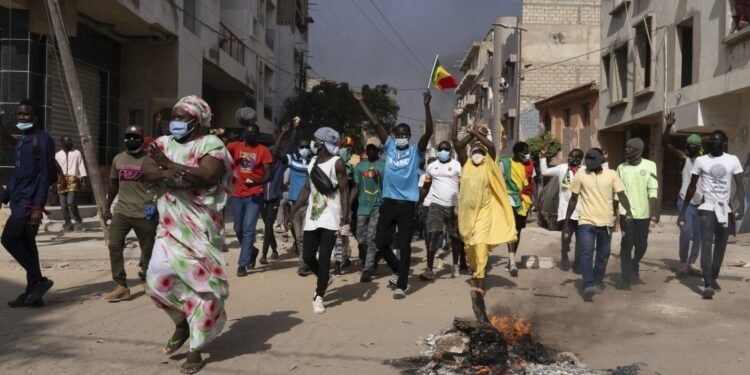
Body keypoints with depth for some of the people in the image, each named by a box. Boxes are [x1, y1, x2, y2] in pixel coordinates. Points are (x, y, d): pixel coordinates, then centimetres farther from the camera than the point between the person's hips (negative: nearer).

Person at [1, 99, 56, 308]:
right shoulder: (21, 141, 18)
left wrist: (38, 206, -21)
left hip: (30, 201, -9)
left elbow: (45, 175, -15)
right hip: (19, 200, 9)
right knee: (26, 244, 7)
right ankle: (33, 292, 11)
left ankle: (40, 280, -2)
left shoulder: (43, 140, -9)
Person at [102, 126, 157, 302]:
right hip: (121, 211, 4)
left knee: (148, 250, 5)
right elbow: (113, 184, 21)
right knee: (114, 246, -9)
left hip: (145, 214, -4)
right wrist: (107, 207, 20)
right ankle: (121, 286, -4)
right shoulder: (118, 159, 12)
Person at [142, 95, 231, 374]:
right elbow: (146, 171, -4)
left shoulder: (211, 144, -5)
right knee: (157, 280, -5)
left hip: (201, 228, -4)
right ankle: (182, 322, 25)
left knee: (203, 284, 1)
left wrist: (168, 165, -15)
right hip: (170, 227, 5)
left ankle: (196, 348, 16)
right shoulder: (163, 143, 11)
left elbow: (206, 175, -22)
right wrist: (168, 176, -23)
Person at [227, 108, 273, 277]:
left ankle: (242, 264, -2)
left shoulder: (263, 150, -2)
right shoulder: (235, 146, 6)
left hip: (255, 195, -4)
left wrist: (256, 182, -25)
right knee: (238, 229, 13)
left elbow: (268, 175, -8)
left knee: (248, 228, -8)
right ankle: (252, 251, 39)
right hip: (237, 195, 4)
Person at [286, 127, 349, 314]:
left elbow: (344, 191, -11)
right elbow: (306, 190, 15)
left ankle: (319, 297, 4)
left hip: (331, 218, -6)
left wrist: (345, 218, -19)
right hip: (312, 217, 6)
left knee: (324, 258, -7)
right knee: (307, 256, 7)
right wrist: (292, 212, 11)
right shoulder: (312, 162, 12)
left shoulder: (337, 162, -8)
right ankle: (324, 280, 34)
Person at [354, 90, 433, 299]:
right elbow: (376, 124, 6)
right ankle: (397, 269, 34)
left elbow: (429, 131, -13)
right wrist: (361, 102, 6)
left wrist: (427, 106, -22)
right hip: (388, 202, 3)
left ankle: (401, 286, 10)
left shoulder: (416, 151, 1)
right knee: (380, 242, 8)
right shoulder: (389, 147, 9)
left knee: (404, 246, 0)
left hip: (407, 204, -3)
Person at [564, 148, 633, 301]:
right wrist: (566, 222, 5)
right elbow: (573, 200, 5)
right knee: (586, 253, -14)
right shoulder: (580, 176, 0)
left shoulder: (611, 174, 1)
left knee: (603, 255, 12)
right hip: (586, 222, -2)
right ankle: (588, 285, -19)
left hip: (606, 223, 2)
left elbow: (621, 195, -6)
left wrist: (628, 211, -25)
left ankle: (597, 281, 28)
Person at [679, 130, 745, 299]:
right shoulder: (701, 161, 0)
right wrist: (683, 211, 4)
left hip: (726, 209, 2)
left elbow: (740, 185, -2)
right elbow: (692, 186, 5)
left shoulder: (733, 160, 2)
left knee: (720, 246, 10)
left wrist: (742, 205, -19)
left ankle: (713, 278, 25)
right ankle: (708, 284, -21)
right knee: (706, 244, -14)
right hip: (707, 208, -2)